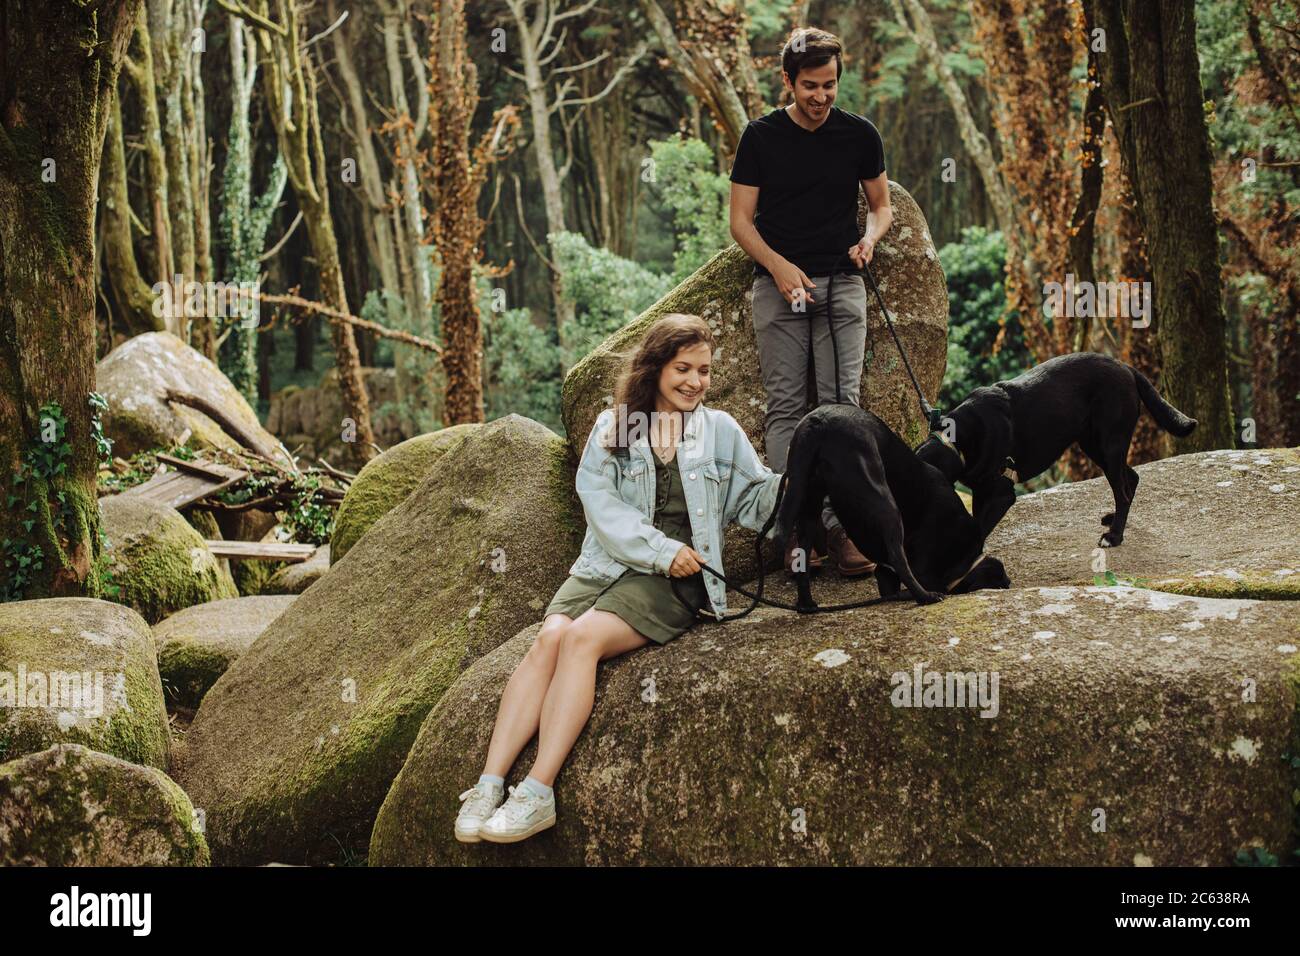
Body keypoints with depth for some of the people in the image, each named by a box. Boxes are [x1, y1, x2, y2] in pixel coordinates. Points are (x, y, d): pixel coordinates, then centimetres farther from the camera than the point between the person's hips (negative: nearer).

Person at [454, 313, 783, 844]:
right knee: (550, 638, -26)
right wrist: (660, 550, -11)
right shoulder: (612, 426, 12)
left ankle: (538, 792, -36)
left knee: (583, 636, -29)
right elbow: (600, 501, 0)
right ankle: (489, 784, -32)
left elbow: (759, 497, 11)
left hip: (675, 579, -2)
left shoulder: (721, 431, 12)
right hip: (607, 561, 2)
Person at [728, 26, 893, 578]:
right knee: (786, 406, -1)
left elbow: (882, 205, 14)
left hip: (841, 284, 1)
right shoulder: (761, 137, 1)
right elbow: (741, 220, 0)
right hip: (778, 285, -1)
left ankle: (841, 524, -5)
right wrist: (779, 266, -16)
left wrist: (869, 239, -9)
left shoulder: (859, 135, 4)